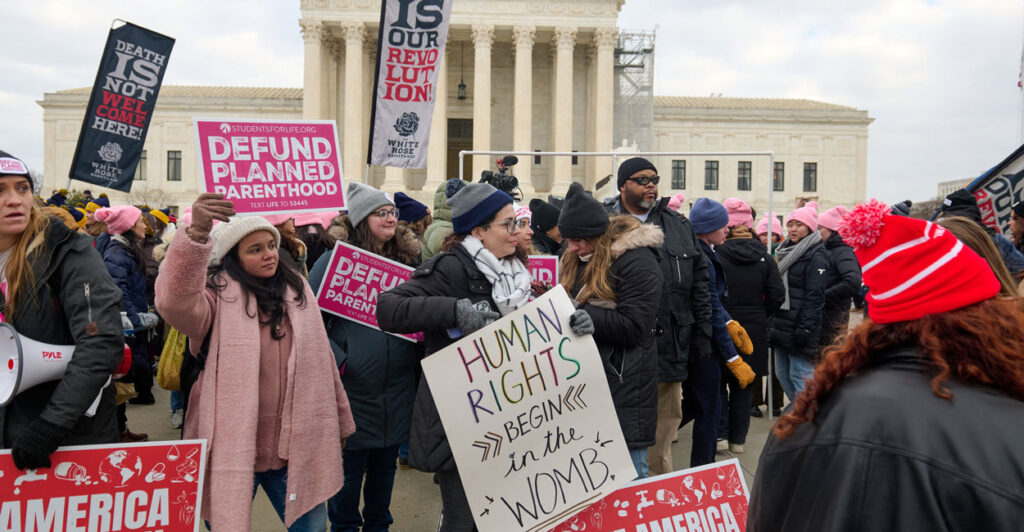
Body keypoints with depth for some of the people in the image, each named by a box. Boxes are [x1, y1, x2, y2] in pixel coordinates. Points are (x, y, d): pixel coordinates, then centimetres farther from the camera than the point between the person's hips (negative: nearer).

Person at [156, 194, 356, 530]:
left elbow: (322, 359, 14)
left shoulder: (297, 288, 8)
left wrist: (340, 422, 17)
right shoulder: (218, 293, -7)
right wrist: (197, 234, -44)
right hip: (233, 447, -4)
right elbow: (176, 302, -31)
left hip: (296, 446, 4)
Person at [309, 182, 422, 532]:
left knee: (386, 464, 17)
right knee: (349, 467, 10)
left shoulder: (408, 260, 7)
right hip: (353, 387, -4)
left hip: (397, 389, 4)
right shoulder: (335, 261, -7)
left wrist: (420, 353, 1)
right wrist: (337, 360, -17)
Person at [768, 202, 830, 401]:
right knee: (782, 375, 14)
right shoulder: (786, 251, 17)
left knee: (800, 377, -6)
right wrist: (772, 324, 17)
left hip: (798, 329, -9)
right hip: (781, 326, 9)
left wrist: (805, 330, -21)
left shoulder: (816, 256, -10)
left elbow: (815, 297, -16)